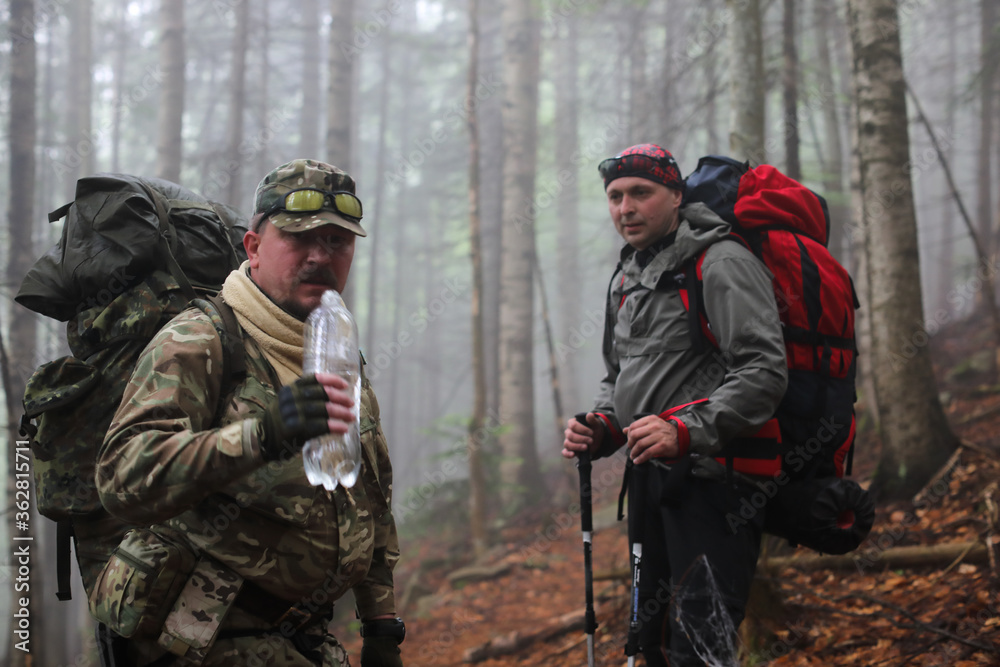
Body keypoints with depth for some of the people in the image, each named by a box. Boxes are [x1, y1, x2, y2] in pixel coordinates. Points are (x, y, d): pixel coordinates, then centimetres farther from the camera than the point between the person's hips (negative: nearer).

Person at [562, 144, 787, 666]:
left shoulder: (722, 264, -11)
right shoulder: (629, 279, 17)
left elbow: (763, 374, -20)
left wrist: (685, 431, -29)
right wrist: (601, 427, 6)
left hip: (712, 482, -9)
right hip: (655, 483, 9)